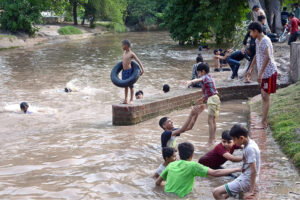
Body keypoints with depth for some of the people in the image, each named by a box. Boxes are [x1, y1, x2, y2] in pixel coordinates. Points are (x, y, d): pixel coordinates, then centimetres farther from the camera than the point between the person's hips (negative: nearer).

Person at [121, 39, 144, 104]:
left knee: (131, 86, 1)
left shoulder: (131, 54, -12)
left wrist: (142, 69, -16)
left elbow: (138, 61, -11)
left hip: (129, 71, -7)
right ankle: (126, 99, 22)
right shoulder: (124, 52, 9)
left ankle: (131, 100, 8)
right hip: (124, 71, 7)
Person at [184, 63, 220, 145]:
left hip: (212, 100, -11)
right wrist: (203, 98, 37)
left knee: (210, 121, -10)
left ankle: (210, 141, -10)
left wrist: (190, 81, -56)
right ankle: (213, 138, 34)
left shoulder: (205, 77, -14)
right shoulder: (208, 77, 16)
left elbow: (198, 79, -38)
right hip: (213, 99, 11)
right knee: (213, 120, 21)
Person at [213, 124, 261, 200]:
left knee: (216, 192, -13)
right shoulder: (250, 143, 6)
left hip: (246, 181, -10)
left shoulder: (250, 148, -23)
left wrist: (251, 191, -23)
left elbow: (254, 171, -25)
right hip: (244, 177, 10)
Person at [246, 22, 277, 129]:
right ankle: (265, 121, 19)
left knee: (266, 97, -7)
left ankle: (263, 123, -4)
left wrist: (260, 73, -30)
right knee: (264, 97, 12)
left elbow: (267, 57, -28)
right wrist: (251, 68, 28)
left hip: (269, 72, -10)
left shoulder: (265, 41, -18)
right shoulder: (258, 41, 13)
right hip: (264, 73, 10)